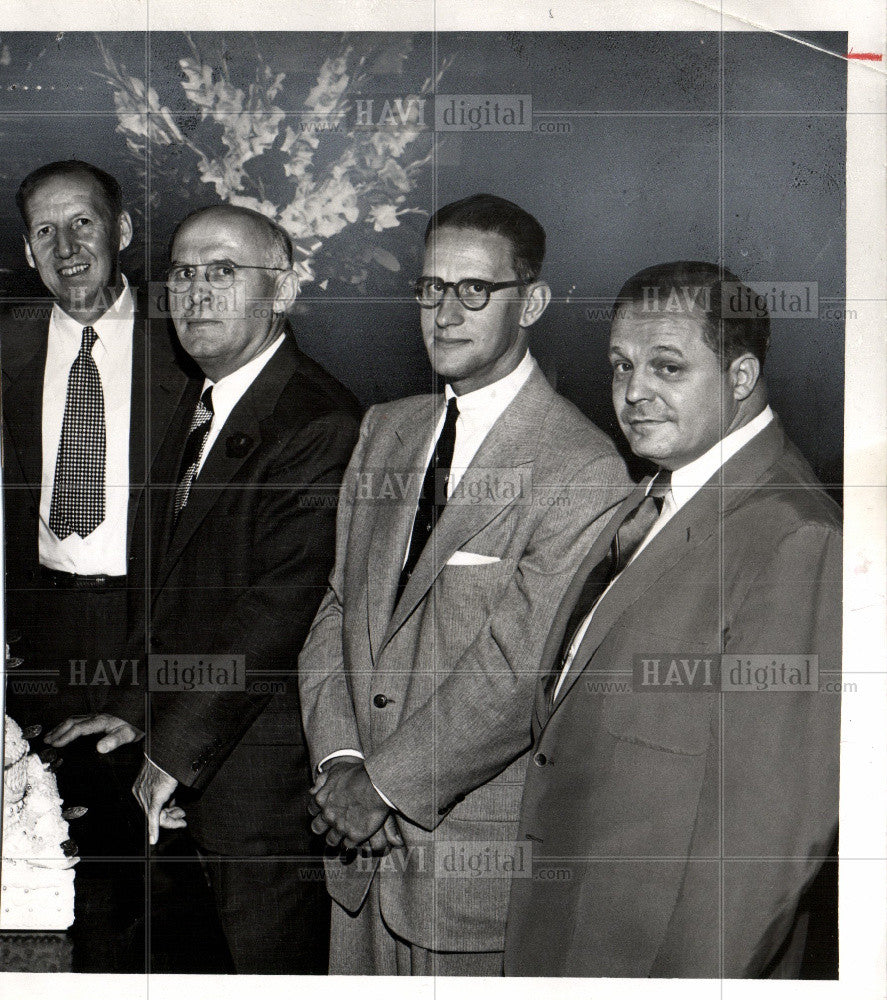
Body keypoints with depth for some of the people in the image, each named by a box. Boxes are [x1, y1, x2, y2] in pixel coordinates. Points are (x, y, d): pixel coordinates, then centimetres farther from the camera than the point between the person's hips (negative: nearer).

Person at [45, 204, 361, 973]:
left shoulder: (320, 426, -20)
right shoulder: (200, 406, 12)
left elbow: (279, 609, -22)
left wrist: (174, 749, -16)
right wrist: (140, 707, 9)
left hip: (270, 772, -8)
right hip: (199, 765, 9)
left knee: (274, 963, 5)